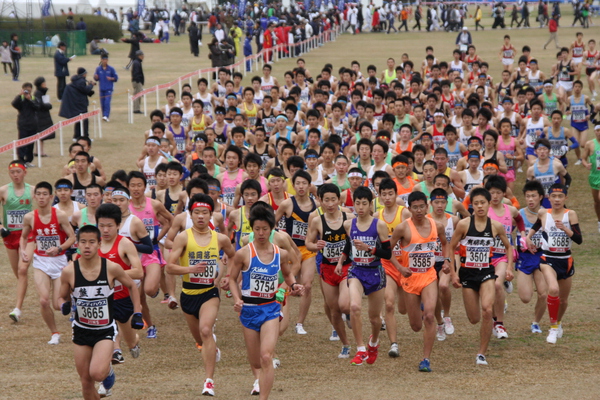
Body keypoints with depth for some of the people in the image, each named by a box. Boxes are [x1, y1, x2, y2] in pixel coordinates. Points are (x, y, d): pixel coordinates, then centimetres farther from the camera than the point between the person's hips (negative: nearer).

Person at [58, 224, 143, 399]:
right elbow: (63, 297, 5)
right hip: (81, 331, 2)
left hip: (105, 331, -2)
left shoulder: (112, 268, -14)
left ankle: (108, 370, 13)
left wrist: (137, 313, 1)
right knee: (86, 383, 7)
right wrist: (64, 306, -17)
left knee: (97, 373, -23)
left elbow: (131, 286, 5)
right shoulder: (69, 271, -11)